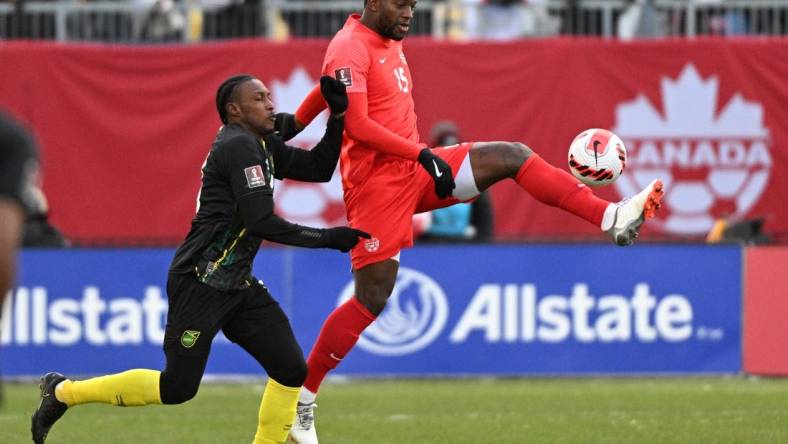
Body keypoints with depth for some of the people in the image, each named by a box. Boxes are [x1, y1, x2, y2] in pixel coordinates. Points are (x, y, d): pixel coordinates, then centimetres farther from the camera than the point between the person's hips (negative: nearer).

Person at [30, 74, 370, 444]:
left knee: (291, 370, -1)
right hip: (201, 284, -10)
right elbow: (261, 222, -22)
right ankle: (63, 392, 6)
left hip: (238, 285, 10)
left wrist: (338, 116, 9)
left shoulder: (263, 145, 14)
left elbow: (318, 169, 21)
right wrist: (327, 238, -18)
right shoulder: (239, 146, -15)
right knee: (178, 387, -7)